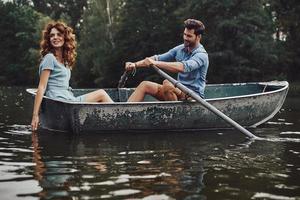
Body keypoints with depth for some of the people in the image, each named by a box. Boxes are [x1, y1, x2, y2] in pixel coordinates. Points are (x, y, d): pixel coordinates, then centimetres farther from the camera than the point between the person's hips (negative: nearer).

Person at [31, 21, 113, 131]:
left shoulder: (65, 60, 19)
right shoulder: (49, 58, -7)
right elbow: (41, 88, -12)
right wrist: (35, 115, -16)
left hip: (69, 100, 8)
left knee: (101, 93, 5)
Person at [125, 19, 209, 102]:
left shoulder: (201, 55, -16)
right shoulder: (180, 49, 9)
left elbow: (183, 67, -34)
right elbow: (158, 58, 5)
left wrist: (155, 63, -41)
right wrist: (135, 64, -9)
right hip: (179, 91, 8)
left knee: (167, 84, -34)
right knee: (145, 85, -6)